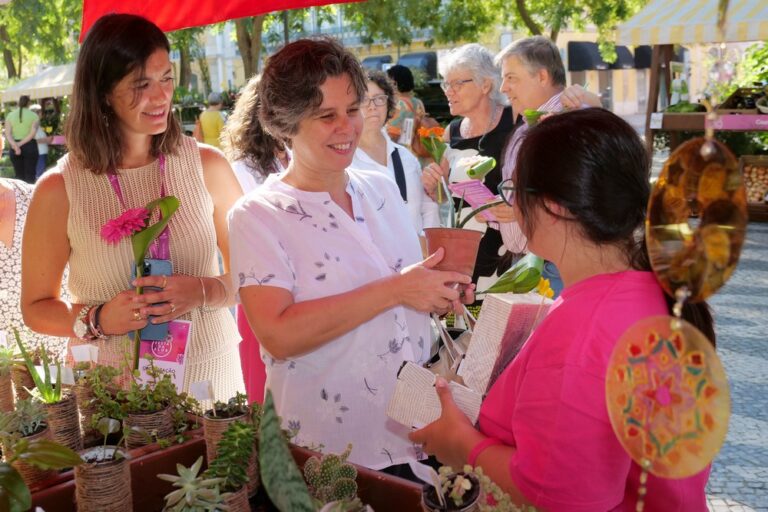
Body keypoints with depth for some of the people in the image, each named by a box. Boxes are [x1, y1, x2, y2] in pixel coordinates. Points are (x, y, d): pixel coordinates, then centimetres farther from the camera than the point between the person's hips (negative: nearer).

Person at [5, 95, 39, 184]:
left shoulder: (10, 115, 7)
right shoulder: (33, 115, 0)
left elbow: (7, 133, -5)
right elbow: (33, 133, -13)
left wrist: (15, 145, -15)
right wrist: (21, 143, -13)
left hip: (14, 148, 3)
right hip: (30, 146, -2)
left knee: (19, 176, 7)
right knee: (30, 176, -1)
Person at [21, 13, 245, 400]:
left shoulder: (207, 166, -4)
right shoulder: (59, 189, -7)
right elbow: (36, 307, 2)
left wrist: (205, 292, -17)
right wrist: (98, 320, -16)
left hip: (209, 373, 1)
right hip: (112, 388, -1)